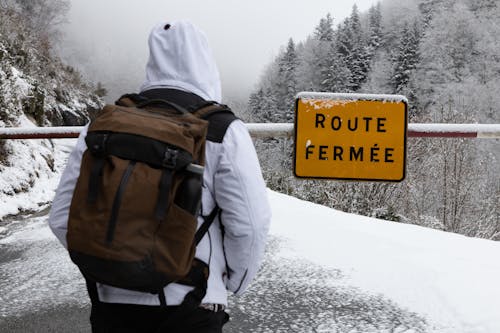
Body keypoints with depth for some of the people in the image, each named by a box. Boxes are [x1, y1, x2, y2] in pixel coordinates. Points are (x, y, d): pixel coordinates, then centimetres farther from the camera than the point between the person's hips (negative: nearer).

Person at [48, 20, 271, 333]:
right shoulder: (223, 131, -7)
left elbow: (63, 217, 2)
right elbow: (250, 222, -12)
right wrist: (235, 281, 6)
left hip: (113, 302, 3)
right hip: (190, 306, -2)